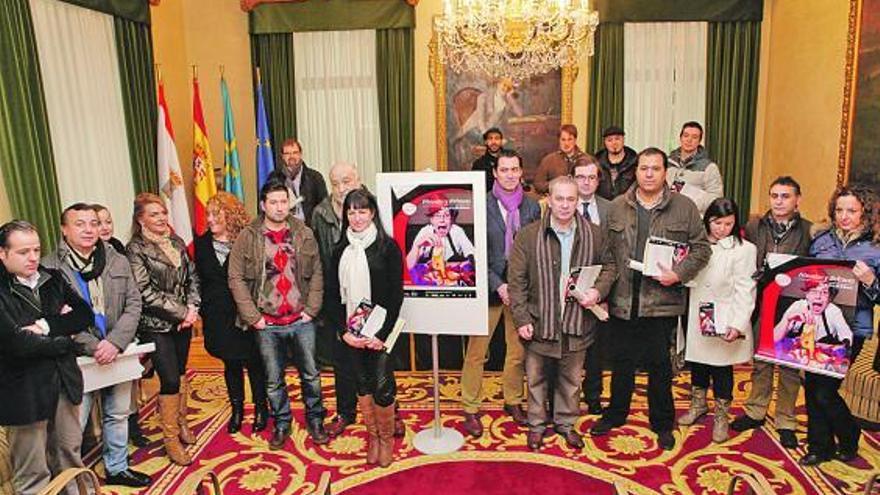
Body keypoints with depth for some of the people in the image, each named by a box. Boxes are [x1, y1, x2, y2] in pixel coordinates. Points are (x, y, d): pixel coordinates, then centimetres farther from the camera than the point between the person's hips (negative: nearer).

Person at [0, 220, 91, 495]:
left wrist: (47, 326, -16)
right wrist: (64, 340, -8)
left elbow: (85, 315, -1)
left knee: (70, 457, 17)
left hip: (64, 381, 5)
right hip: (23, 391, -5)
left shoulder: (53, 279, 6)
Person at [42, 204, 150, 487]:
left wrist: (115, 342, -13)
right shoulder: (50, 268, -8)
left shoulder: (119, 262, 5)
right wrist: (94, 347, -18)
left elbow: (133, 304, 1)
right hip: (78, 358, -4)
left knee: (118, 414, 18)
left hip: (117, 352, 4)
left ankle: (117, 468, 36)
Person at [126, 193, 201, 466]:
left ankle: (181, 423, 34)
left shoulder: (176, 242, 6)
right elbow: (146, 292, -15)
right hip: (156, 326, -5)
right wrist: (182, 312, -15)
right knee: (170, 380, -5)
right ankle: (171, 438, 11)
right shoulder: (136, 249, -10)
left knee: (181, 373, 16)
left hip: (183, 321, 5)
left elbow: (192, 277, 9)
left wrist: (192, 307, -7)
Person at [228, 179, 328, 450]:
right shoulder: (247, 237, -3)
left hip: (301, 321, 1)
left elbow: (316, 274, 4)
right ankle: (281, 423, 30)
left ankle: (315, 419, 29)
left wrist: (311, 309, -4)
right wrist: (253, 317, -8)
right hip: (267, 324, -1)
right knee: (274, 380, 12)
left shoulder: (304, 234, 2)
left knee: (310, 375, 10)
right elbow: (236, 279, -4)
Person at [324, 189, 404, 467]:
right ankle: (372, 436, 29)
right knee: (362, 384, 11)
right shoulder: (341, 250, 6)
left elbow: (396, 294, -8)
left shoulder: (387, 247, -6)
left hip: (380, 330, -3)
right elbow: (332, 294, 5)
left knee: (382, 387, -4)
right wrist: (343, 331, -6)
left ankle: (387, 437, 20)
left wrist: (382, 334, -14)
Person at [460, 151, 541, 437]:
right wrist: (498, 285, -14)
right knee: (476, 352, 3)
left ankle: (513, 401, 32)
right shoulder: (482, 206, -7)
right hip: (489, 287, -3)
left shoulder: (532, 207, 4)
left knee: (518, 350, 13)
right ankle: (470, 409, 18)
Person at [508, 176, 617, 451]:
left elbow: (609, 266, 10)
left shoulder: (594, 234, -1)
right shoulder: (528, 235, -8)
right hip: (539, 323, -1)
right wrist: (521, 319, -11)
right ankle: (536, 424, 33)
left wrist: (598, 291, -9)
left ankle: (566, 423, 38)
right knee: (536, 378, 14)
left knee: (571, 379, 17)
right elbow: (516, 280, -7)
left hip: (576, 324, 2)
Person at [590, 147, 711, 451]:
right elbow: (607, 252, 8)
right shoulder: (617, 207, 6)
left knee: (659, 364, 9)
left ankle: (663, 423, 27)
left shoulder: (684, 207, 0)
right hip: (623, 300, 2)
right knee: (622, 361, 15)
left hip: (662, 301, -2)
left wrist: (678, 273, -13)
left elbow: (701, 248, 1)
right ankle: (615, 413, 33)